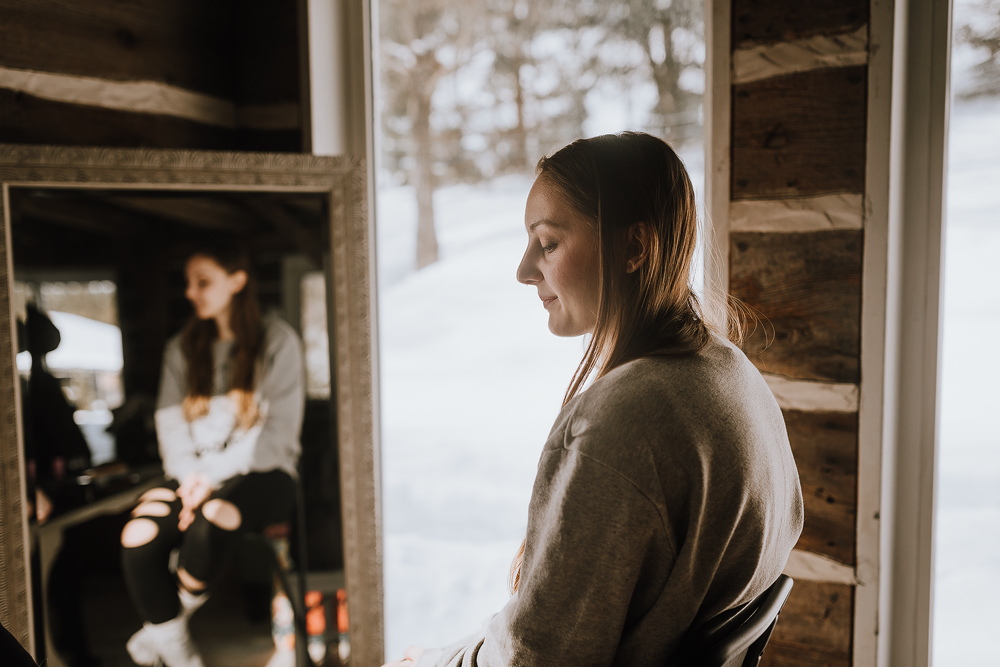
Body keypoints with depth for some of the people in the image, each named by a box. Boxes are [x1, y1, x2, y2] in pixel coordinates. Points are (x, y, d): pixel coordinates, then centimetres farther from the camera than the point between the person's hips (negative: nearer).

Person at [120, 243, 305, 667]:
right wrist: (189, 478, -12)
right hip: (195, 477, 4)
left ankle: (179, 610, -6)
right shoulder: (181, 350, 15)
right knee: (138, 537, -25)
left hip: (260, 475, -4)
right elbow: (171, 427, 7)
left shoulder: (277, 342, 0)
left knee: (212, 518, -37)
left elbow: (277, 435, -7)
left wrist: (212, 475, -15)